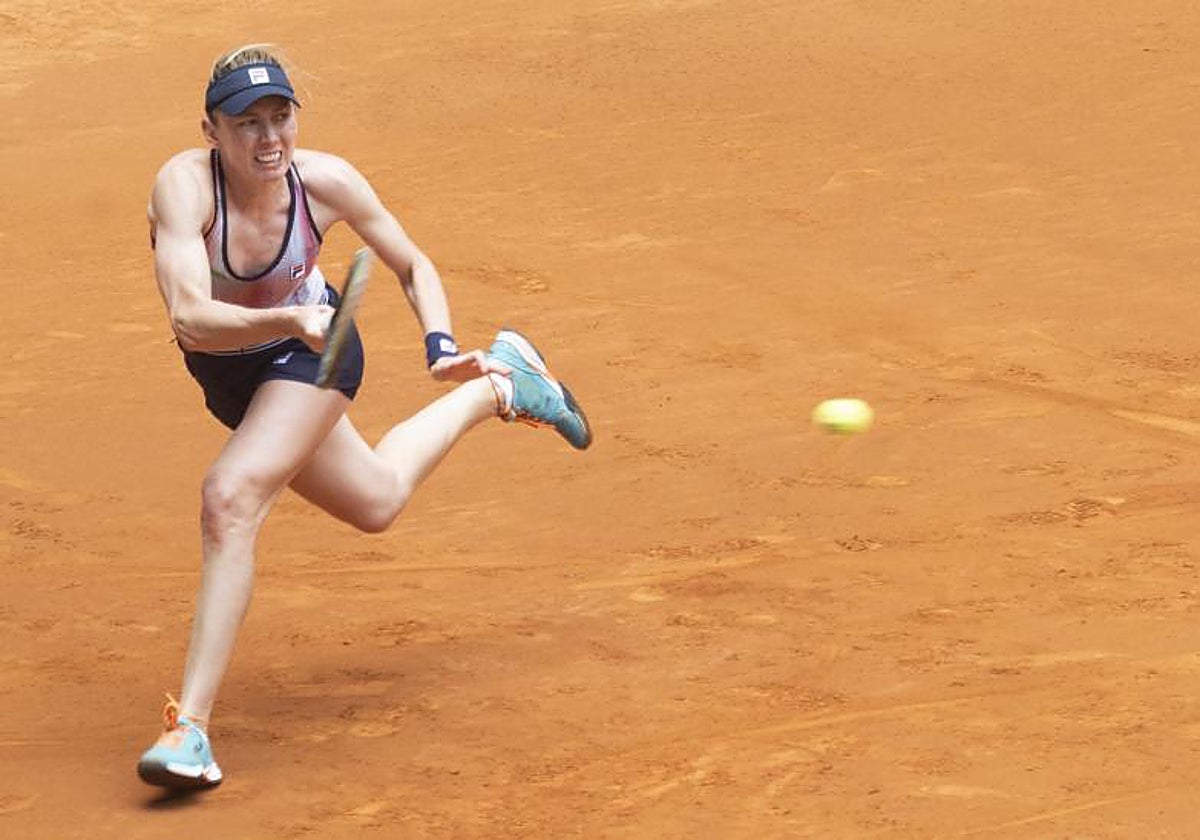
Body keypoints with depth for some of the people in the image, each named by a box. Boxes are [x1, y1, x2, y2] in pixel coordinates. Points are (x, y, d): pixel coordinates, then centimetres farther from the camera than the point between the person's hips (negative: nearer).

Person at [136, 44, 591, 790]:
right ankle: (498, 387, 46)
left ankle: (191, 725, -26)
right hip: (225, 370, 2)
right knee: (377, 502, 21)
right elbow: (189, 317, -44)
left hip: (311, 353, -2)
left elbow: (414, 267, -7)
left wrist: (442, 347, -23)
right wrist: (287, 319, -59)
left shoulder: (325, 182, -25)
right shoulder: (185, 185, -32)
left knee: (231, 498, -27)